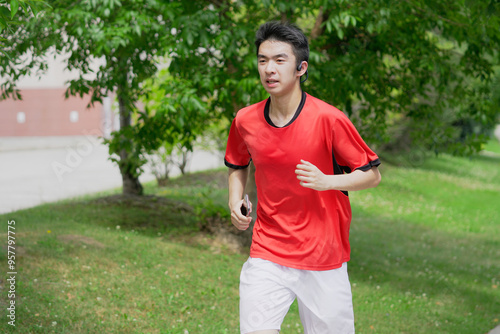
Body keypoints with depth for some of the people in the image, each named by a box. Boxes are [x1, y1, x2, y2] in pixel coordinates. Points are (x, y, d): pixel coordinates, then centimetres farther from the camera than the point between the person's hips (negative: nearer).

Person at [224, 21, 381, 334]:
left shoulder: (328, 119, -12)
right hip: (267, 254, 2)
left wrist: (327, 181, -21)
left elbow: (372, 174, -5)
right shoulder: (245, 120, -1)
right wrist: (236, 201, 2)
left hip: (324, 257, -2)